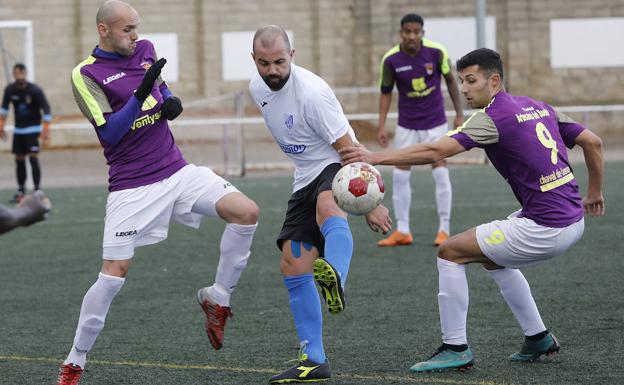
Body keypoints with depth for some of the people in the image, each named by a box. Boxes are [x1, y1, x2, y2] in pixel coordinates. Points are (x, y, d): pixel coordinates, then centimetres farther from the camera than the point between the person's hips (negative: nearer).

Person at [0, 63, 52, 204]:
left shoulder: (35, 90, -16)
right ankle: (20, 191, 13)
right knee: (19, 160, 5)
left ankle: (37, 191, -12)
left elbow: (46, 110, -13)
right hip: (18, 129, 5)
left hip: (33, 129, -5)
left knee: (33, 157, -14)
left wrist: (46, 132, -17)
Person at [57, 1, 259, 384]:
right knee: (114, 274, -9)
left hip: (177, 170, 5)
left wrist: (171, 102, 4)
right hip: (131, 187, -5)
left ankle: (218, 298, 3)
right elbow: (109, 132, -15)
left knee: (247, 212, -13)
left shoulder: (146, 50, 9)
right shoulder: (86, 74, -8)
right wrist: (140, 95, -27)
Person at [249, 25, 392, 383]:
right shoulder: (258, 88, 3)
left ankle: (335, 278, -74)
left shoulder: (312, 92, -22)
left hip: (339, 170, -8)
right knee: (293, 267, 0)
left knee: (327, 205, -43)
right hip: (306, 179, 8)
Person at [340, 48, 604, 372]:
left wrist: (375, 157, -22)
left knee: (450, 253, 0)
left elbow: (436, 151, -21)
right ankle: (538, 338, 31)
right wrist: (594, 193, 28)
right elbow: (593, 142, 17)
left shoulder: (493, 117, -11)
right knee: (491, 256, 30)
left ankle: (455, 348, 5)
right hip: (573, 221, 9)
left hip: (544, 229, -9)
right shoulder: (537, 107, 14)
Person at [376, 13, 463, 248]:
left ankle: (444, 230, 1)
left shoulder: (436, 52, -14)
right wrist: (382, 126, -7)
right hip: (406, 125, 2)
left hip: (435, 123, -2)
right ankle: (402, 231, 9)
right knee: (400, 174, 0)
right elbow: (386, 92, 0)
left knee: (440, 172, -7)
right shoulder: (391, 59, -12)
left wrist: (459, 114, 1)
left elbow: (450, 80, 0)